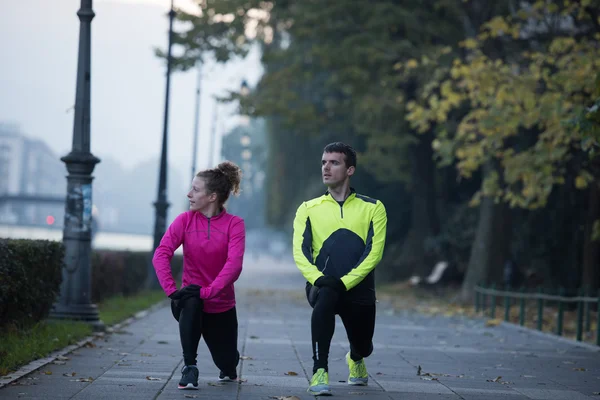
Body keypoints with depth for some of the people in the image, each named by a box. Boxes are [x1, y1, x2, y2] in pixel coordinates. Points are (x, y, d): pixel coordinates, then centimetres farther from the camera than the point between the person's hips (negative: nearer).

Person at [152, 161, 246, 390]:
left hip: (221, 306, 0)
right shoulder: (185, 220, -8)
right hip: (192, 301, 0)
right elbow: (161, 254, -17)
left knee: (227, 362, 7)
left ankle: (229, 367, 47)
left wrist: (207, 291, -34)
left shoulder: (234, 224, -12)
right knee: (190, 303, -37)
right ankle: (189, 368, -28)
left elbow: (234, 264, -24)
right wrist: (171, 290, -29)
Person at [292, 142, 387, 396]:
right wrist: (317, 279, -22)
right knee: (324, 299, -36)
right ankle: (320, 372, -32)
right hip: (322, 286, -1)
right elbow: (300, 251, -3)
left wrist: (344, 282, -19)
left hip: (358, 289, 1)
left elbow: (374, 252, -7)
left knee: (363, 346, 12)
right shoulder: (309, 209, 7)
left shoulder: (373, 208, 3)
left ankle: (355, 359, 54)